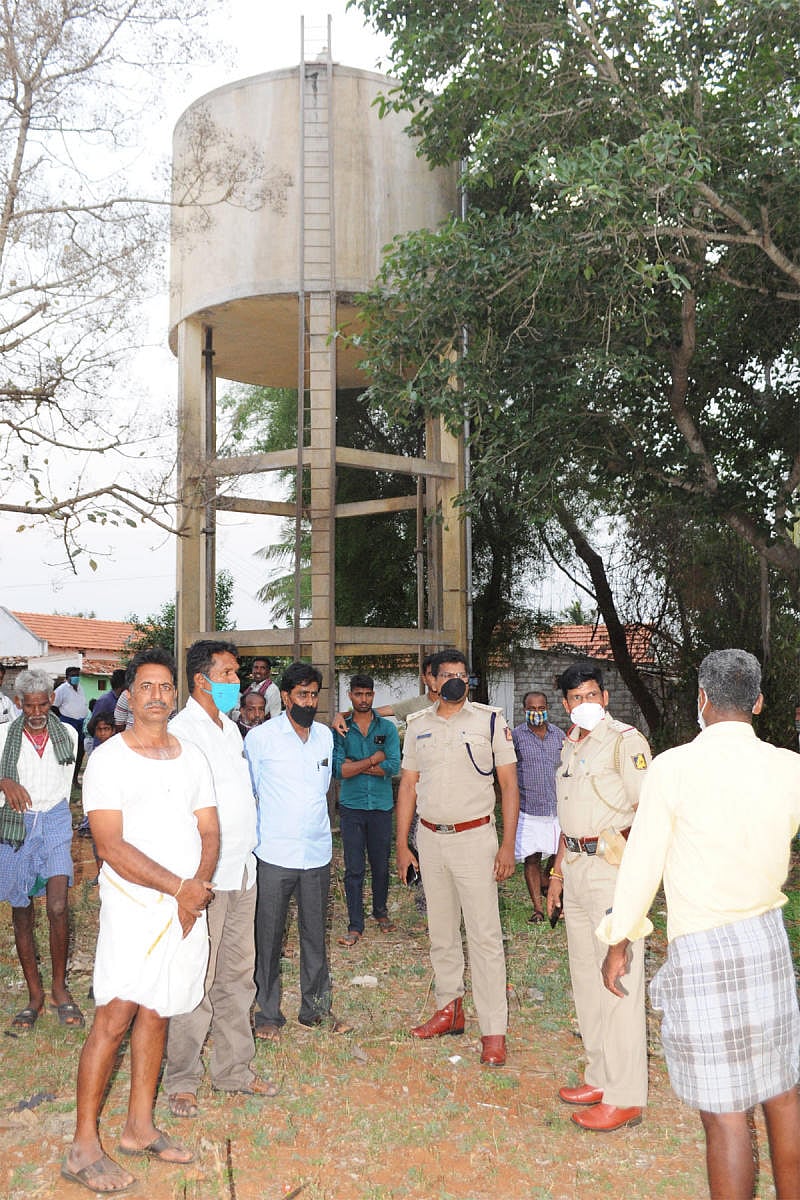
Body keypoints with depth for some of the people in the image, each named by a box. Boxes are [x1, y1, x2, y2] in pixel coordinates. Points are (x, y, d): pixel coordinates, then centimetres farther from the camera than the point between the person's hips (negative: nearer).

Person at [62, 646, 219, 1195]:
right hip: (133, 905, -5)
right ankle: (84, 1147, 2)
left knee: (155, 1013, 12)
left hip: (189, 905, 5)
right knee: (114, 1019, -7)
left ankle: (140, 1128, 22)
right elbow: (112, 846, -14)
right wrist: (178, 887, -18)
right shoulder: (108, 759, -7)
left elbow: (210, 831, 8)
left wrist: (198, 888, -10)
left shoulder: (192, 757, 10)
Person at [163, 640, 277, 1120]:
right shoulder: (182, 730, -12)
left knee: (238, 974, 14)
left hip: (243, 869, 8)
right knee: (197, 981, -1)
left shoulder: (231, 729, 15)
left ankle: (234, 1069, 26)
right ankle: (182, 1080, 12)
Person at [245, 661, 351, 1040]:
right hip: (275, 853, -4)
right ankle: (268, 1013, 16)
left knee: (315, 933, 12)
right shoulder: (260, 737, -7)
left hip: (318, 851, 4)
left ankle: (316, 1006, 24)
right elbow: (247, 792, 4)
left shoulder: (325, 736, 7)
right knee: (269, 936, 3)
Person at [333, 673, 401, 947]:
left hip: (381, 805, 1)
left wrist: (355, 765, -12)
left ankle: (380, 911, 32)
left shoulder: (387, 728, 2)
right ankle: (355, 926, 8)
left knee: (381, 865, 11)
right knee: (354, 869, 1)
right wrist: (373, 759, -11)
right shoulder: (341, 731, 1)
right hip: (351, 806, -1)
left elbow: (393, 766, -10)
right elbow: (339, 769, -11)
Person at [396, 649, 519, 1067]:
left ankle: (494, 1031, -2)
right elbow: (408, 786, 11)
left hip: (474, 837, -4)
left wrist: (507, 845, -9)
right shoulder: (418, 725, 8)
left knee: (484, 935, -6)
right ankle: (449, 1009, 28)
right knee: (440, 933, 13)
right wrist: (401, 845, 7)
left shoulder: (490, 720, -3)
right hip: (430, 839, 4)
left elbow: (509, 786, -3)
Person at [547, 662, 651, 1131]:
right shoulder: (571, 745, 16)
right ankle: (600, 1078, 27)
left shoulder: (625, 741, -10)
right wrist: (559, 870, 21)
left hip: (613, 868, -9)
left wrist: (623, 850, -25)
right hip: (575, 868, 9)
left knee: (618, 982, -4)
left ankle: (626, 1097, 4)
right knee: (586, 978, 15)